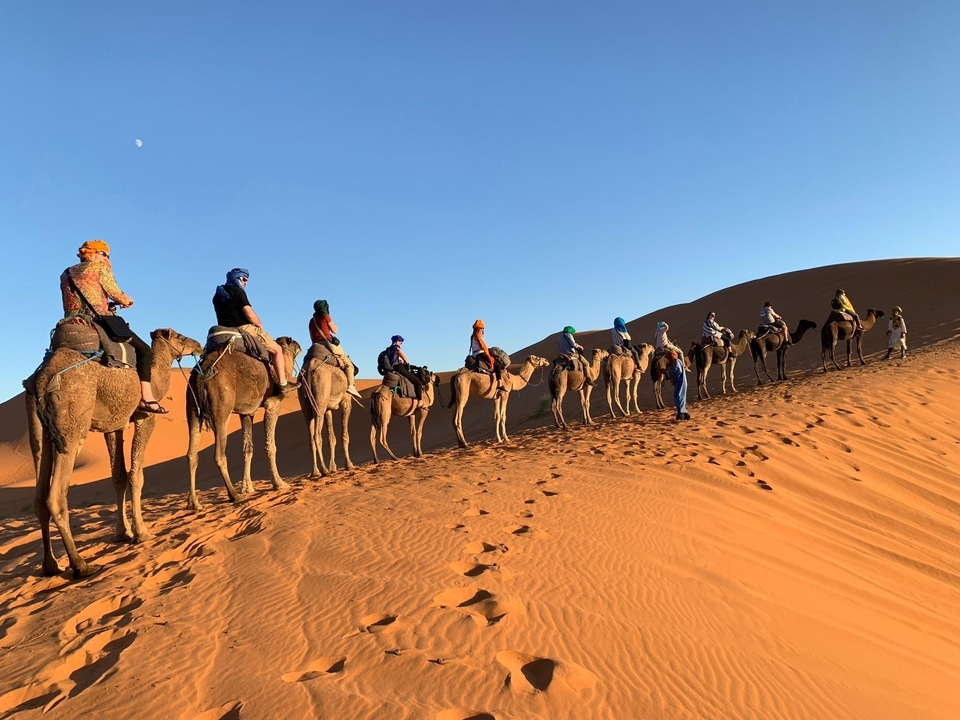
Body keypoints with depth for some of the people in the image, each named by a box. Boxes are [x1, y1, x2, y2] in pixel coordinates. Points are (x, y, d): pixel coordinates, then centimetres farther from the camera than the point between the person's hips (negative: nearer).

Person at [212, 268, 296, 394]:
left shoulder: (217, 295, 16)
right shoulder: (238, 292, -10)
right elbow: (250, 314, -17)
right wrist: (260, 326, 2)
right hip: (243, 329, -9)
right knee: (276, 349, 1)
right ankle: (282, 383, -4)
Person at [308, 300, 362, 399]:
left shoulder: (312, 321, 17)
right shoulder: (326, 317, -2)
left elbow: (312, 337, 18)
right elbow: (335, 331, 3)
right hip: (329, 344, -7)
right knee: (348, 364, -2)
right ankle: (351, 386, -17)